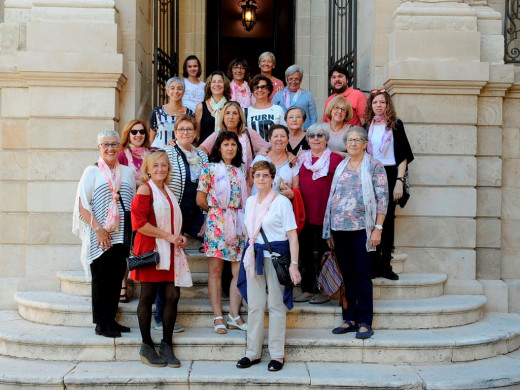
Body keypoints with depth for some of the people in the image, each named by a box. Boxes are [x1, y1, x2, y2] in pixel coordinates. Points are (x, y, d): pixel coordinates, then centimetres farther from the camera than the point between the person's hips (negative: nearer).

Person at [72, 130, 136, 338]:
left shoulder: (127, 172, 11)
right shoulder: (92, 171, -1)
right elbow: (82, 206, -6)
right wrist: (98, 229, -14)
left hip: (121, 235, 4)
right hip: (99, 236, -4)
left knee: (116, 278, 7)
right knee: (101, 279, -1)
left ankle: (111, 319, 19)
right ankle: (101, 324, 8)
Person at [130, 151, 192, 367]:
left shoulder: (168, 192, 17)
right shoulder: (145, 189, -7)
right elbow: (139, 222, -16)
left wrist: (180, 237, 9)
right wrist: (167, 236, -16)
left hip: (171, 251, 7)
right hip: (151, 250, -7)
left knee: (173, 296, 3)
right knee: (148, 296, 2)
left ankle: (166, 345, 14)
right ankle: (146, 346, 13)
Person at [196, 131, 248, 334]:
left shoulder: (240, 171, 15)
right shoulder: (210, 169, 2)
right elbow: (201, 200, -1)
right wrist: (216, 210, 10)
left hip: (238, 223, 4)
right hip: (216, 222, -4)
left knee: (239, 271, 0)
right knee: (216, 270, -1)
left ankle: (234, 315, 7)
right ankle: (218, 318, 3)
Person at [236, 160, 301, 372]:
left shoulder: (282, 202, -6)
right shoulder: (250, 202, 11)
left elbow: (292, 235, -8)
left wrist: (294, 264, -15)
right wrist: (249, 255, 12)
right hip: (254, 256, 5)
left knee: (276, 305, 1)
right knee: (254, 305, 7)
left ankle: (277, 355, 11)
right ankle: (253, 352, 17)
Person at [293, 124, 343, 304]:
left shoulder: (335, 159, -3)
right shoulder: (301, 159, 12)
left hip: (325, 214, -5)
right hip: (304, 214, 5)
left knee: (325, 253, 5)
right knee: (305, 252, 10)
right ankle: (307, 289, 21)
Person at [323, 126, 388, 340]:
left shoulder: (374, 166, -1)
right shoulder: (341, 167, 14)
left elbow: (382, 199, -5)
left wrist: (378, 228, -12)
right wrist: (329, 232, 12)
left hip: (361, 228, -5)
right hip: (339, 228, 5)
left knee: (362, 275, -2)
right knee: (347, 274, 9)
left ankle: (365, 322, 5)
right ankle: (349, 319, 17)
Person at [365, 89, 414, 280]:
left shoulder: (395, 124, 1)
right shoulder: (367, 125, 10)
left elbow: (403, 155, -3)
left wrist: (399, 181, -11)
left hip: (389, 174, -2)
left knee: (387, 220, 2)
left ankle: (385, 265, 9)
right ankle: (375, 265, 9)